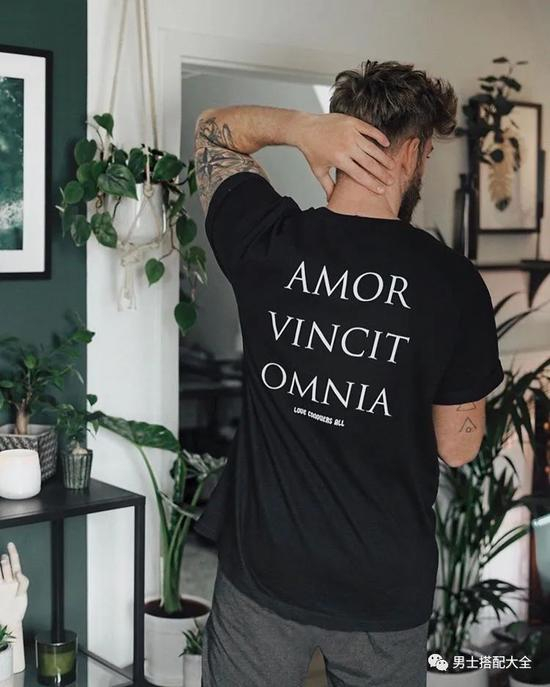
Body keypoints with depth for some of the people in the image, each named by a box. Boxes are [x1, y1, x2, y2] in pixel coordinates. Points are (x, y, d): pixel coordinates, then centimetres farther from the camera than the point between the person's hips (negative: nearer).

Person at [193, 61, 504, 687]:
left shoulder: (267, 241, -11)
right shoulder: (454, 283, -14)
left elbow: (214, 129, 9)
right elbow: (459, 447, -3)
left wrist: (300, 126, -9)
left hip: (262, 572, 1)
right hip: (387, 590, 0)